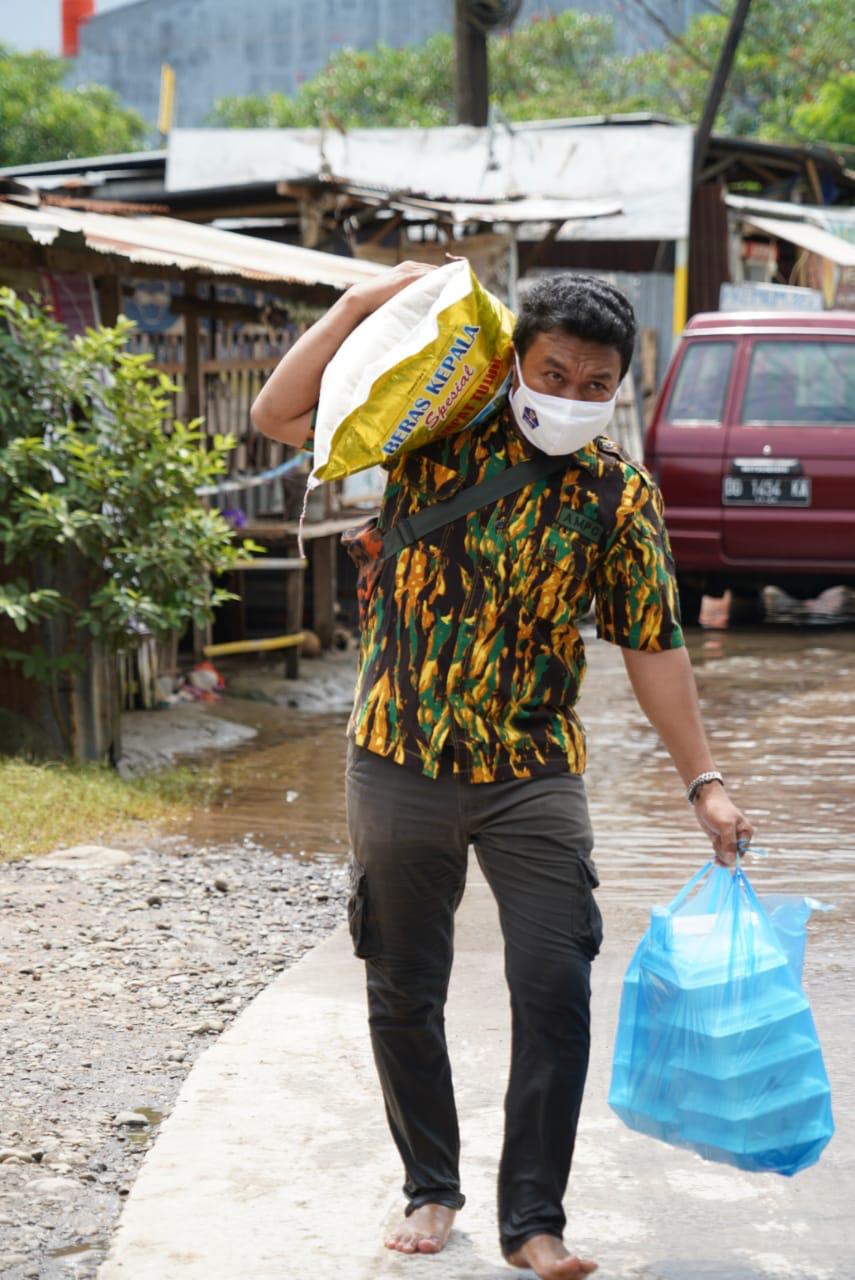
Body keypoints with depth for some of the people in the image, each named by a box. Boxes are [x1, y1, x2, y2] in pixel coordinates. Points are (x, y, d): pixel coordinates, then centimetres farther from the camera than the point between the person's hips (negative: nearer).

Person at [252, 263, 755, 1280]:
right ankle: (431, 1189, 28)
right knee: (404, 994, 9)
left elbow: (651, 647, 5)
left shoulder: (620, 496, 0)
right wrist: (360, 306, -13)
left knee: (556, 990, -7)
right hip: (399, 765, 0)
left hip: (533, 776, 0)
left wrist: (704, 784, 3)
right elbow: (277, 414, -2)